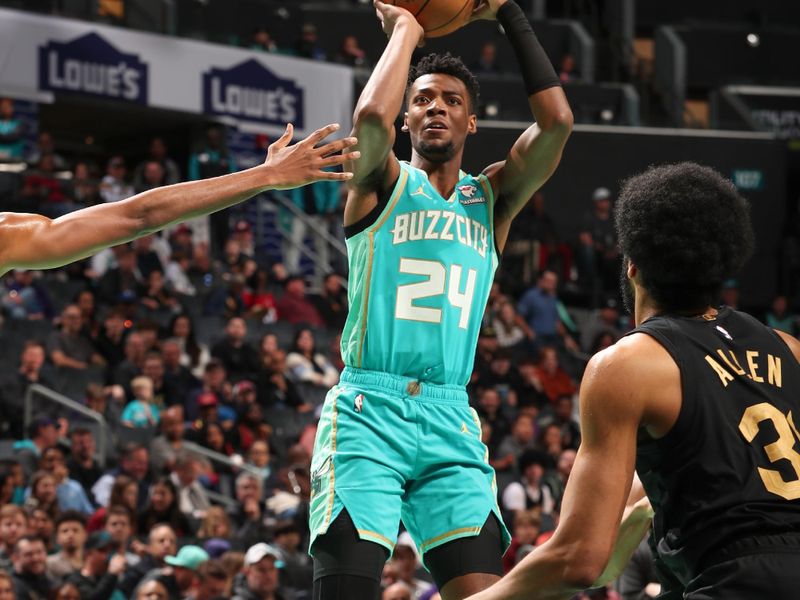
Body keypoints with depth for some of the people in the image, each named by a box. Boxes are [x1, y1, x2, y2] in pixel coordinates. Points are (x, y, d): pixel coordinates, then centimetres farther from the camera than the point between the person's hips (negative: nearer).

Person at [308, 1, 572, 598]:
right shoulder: (383, 183, 7)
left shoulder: (492, 199, 17)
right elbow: (371, 116, -17)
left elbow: (556, 121, 1)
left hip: (450, 421, 3)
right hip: (368, 413, -3)